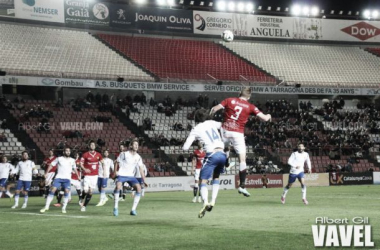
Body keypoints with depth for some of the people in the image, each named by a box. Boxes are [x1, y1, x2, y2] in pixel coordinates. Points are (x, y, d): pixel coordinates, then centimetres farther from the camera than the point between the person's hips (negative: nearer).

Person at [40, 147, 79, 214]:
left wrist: (78, 176, 19)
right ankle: (46, 207, -6)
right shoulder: (59, 159, 3)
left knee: (66, 191, -14)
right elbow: (51, 165, 5)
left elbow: (74, 169, 23)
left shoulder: (72, 160, 11)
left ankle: (64, 208, -2)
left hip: (67, 178, 2)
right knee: (52, 190, -12)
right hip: (58, 177, -2)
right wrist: (47, 173, -3)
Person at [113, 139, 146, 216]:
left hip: (131, 176, 4)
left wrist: (144, 180, -3)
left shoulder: (138, 157, 4)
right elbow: (117, 164, 2)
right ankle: (116, 208, -19)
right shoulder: (124, 154, -7)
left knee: (139, 188, -18)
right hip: (122, 175, -4)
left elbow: (141, 169, 4)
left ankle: (133, 210, -10)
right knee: (118, 186, -32)